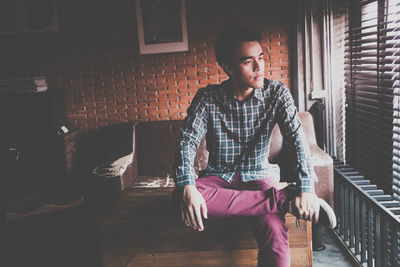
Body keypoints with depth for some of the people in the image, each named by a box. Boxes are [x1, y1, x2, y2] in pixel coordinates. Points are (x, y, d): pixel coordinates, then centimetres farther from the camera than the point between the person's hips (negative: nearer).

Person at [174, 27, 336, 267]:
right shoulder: (207, 98, -8)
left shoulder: (277, 93, -7)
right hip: (219, 176, 2)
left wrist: (306, 189, -30)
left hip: (259, 176, -2)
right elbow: (187, 142, -13)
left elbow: (297, 138, -15)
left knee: (275, 232, -35)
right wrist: (187, 188, -32)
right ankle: (283, 200, -29)